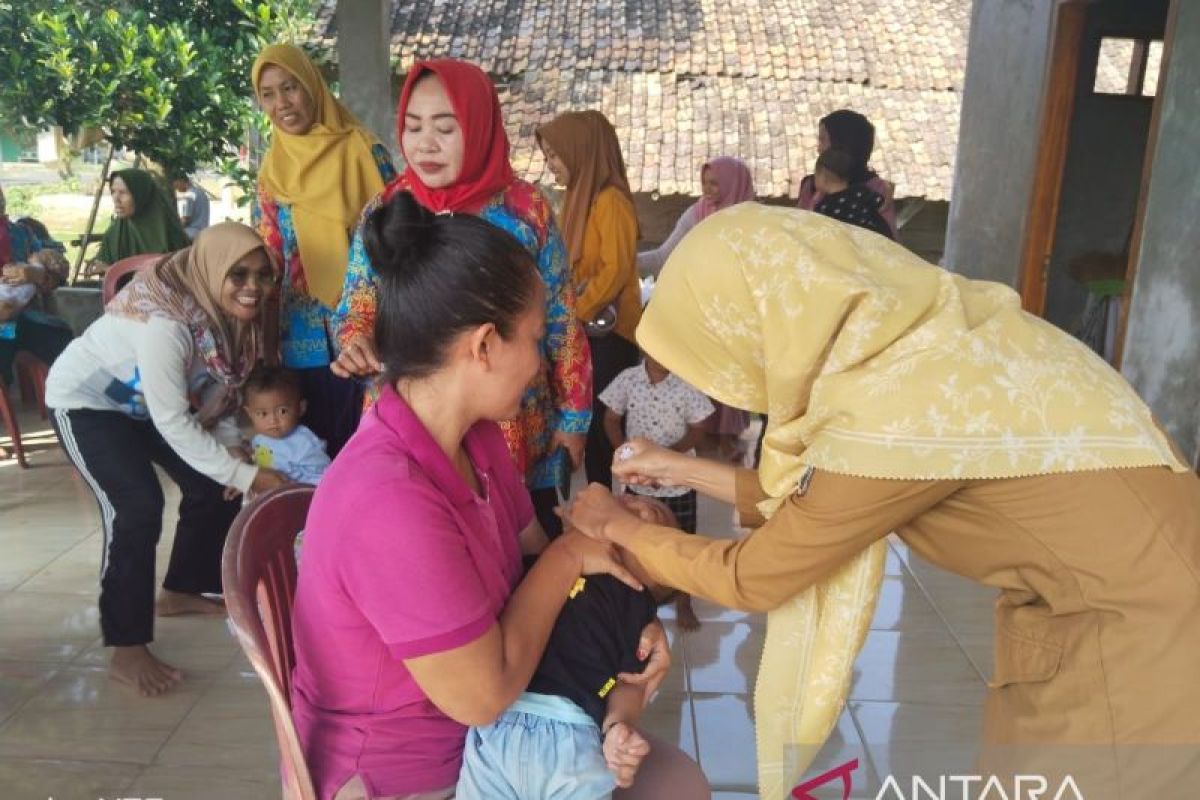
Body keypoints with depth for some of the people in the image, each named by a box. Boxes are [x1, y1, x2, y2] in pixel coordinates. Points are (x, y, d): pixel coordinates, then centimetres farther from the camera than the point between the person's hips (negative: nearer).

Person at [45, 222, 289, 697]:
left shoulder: (229, 311, -13)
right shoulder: (165, 321, -38)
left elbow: (219, 390, 0)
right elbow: (172, 424, -34)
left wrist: (233, 451, -13)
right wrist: (247, 476, -33)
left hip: (142, 401, 8)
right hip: (85, 400, -8)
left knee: (213, 488, 5)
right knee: (138, 508, -21)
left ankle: (180, 591, 27)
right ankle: (127, 652, -10)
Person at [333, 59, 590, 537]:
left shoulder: (527, 209, -7)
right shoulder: (383, 214, -1)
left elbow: (560, 319, -1)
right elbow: (357, 307, 1)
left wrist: (573, 417, 0)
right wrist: (358, 344, -22)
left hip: (520, 436, -1)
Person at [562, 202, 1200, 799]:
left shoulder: (890, 414, -29)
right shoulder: (902, 338, -4)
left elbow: (751, 578, -14)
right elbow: (817, 498, 9)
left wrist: (616, 527, 1)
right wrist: (688, 471, 15)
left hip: (1137, 631, -7)